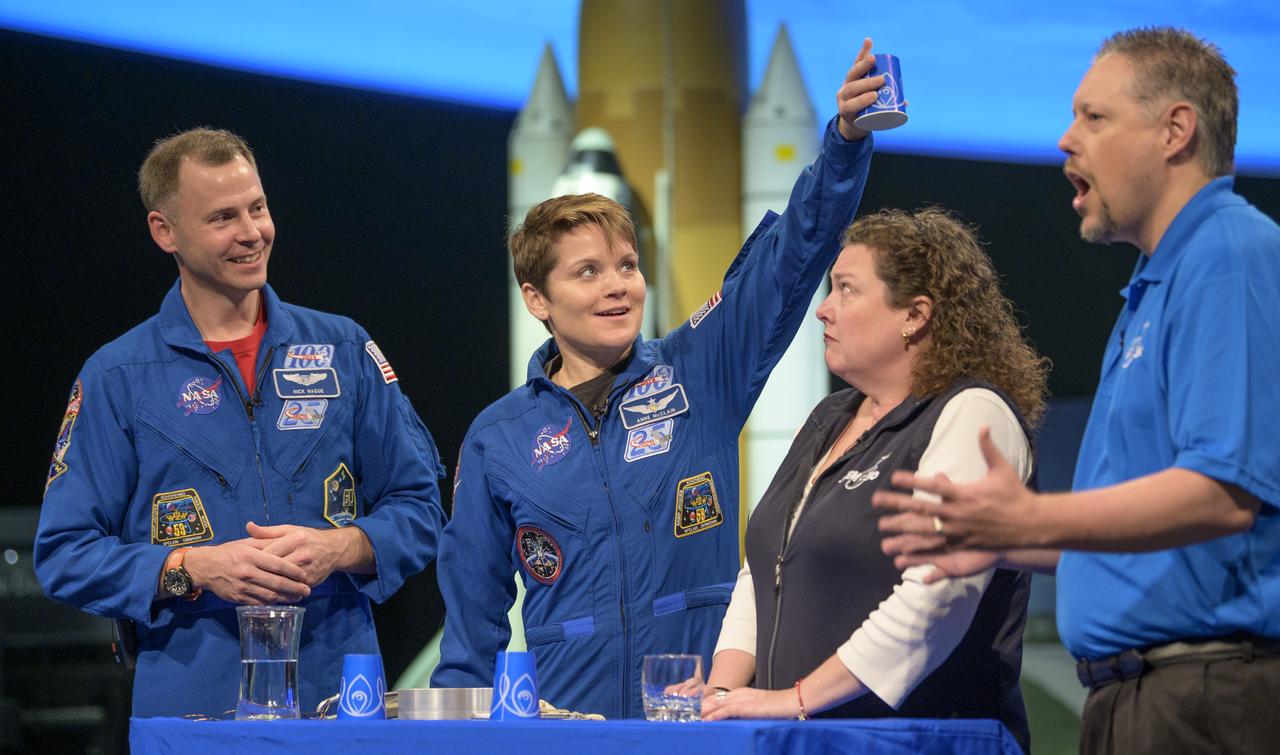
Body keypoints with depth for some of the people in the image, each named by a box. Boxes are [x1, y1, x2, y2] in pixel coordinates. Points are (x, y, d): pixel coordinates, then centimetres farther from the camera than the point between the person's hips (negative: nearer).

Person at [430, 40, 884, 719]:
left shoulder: (700, 375, 2)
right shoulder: (497, 439, 4)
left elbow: (792, 250, -6)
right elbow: (474, 606, 10)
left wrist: (846, 137, -19)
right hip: (565, 715, 0)